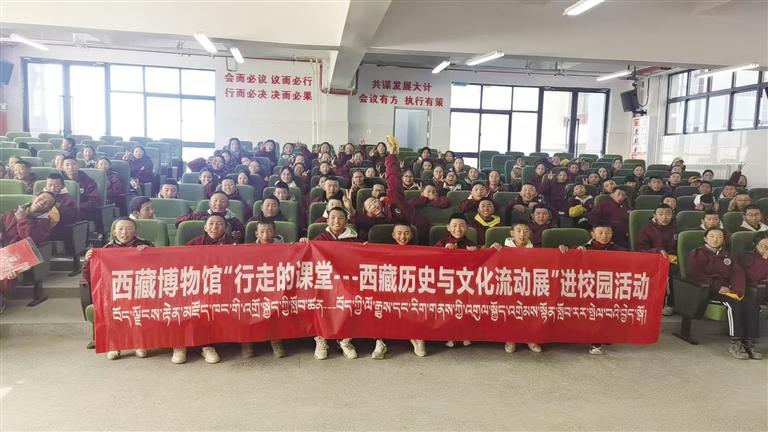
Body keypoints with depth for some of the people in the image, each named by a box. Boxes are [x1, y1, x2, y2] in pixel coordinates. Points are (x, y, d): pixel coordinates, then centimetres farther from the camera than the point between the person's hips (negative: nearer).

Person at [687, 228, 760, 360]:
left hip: (728, 287, 5)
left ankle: (750, 342, -27)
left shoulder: (727, 255, 25)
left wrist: (737, 288, -13)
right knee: (734, 302, -33)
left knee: (750, 302, -25)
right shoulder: (697, 254, 8)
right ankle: (736, 343, -31)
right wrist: (718, 287, -16)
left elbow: (738, 273, 9)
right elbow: (695, 275, -7)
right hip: (709, 289, -5)